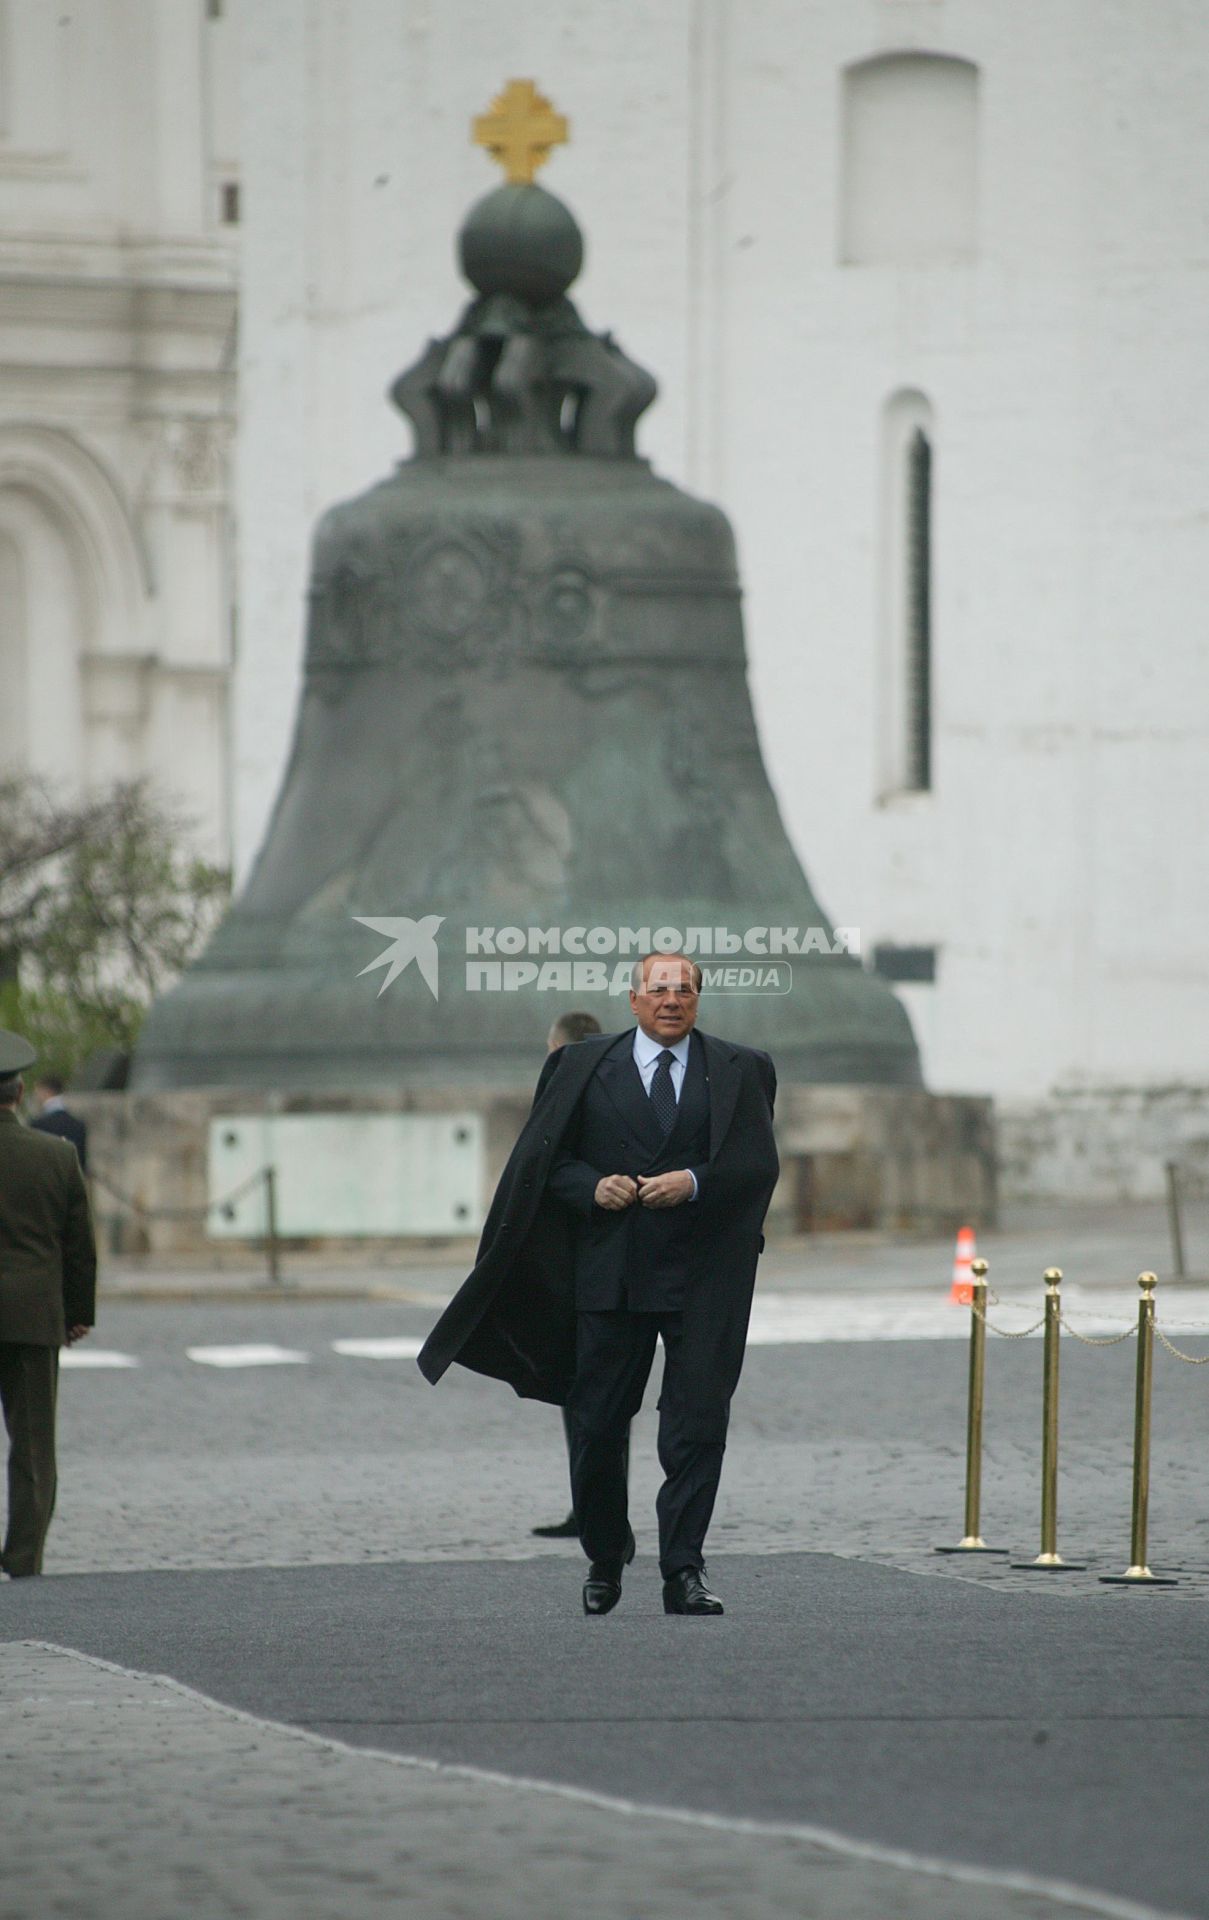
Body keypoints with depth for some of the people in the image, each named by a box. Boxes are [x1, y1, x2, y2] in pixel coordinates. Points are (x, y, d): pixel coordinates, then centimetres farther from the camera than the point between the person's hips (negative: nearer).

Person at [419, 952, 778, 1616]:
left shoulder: (739, 1072, 8)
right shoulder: (583, 1068, 9)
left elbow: (759, 1165, 1)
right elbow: (543, 1159, 8)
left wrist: (695, 1182, -15)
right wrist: (593, 1186, -10)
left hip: (702, 1280, -1)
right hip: (610, 1277, 1)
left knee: (696, 1427, -9)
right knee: (596, 1427, 5)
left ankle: (683, 1570, -7)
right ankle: (604, 1561, 23)